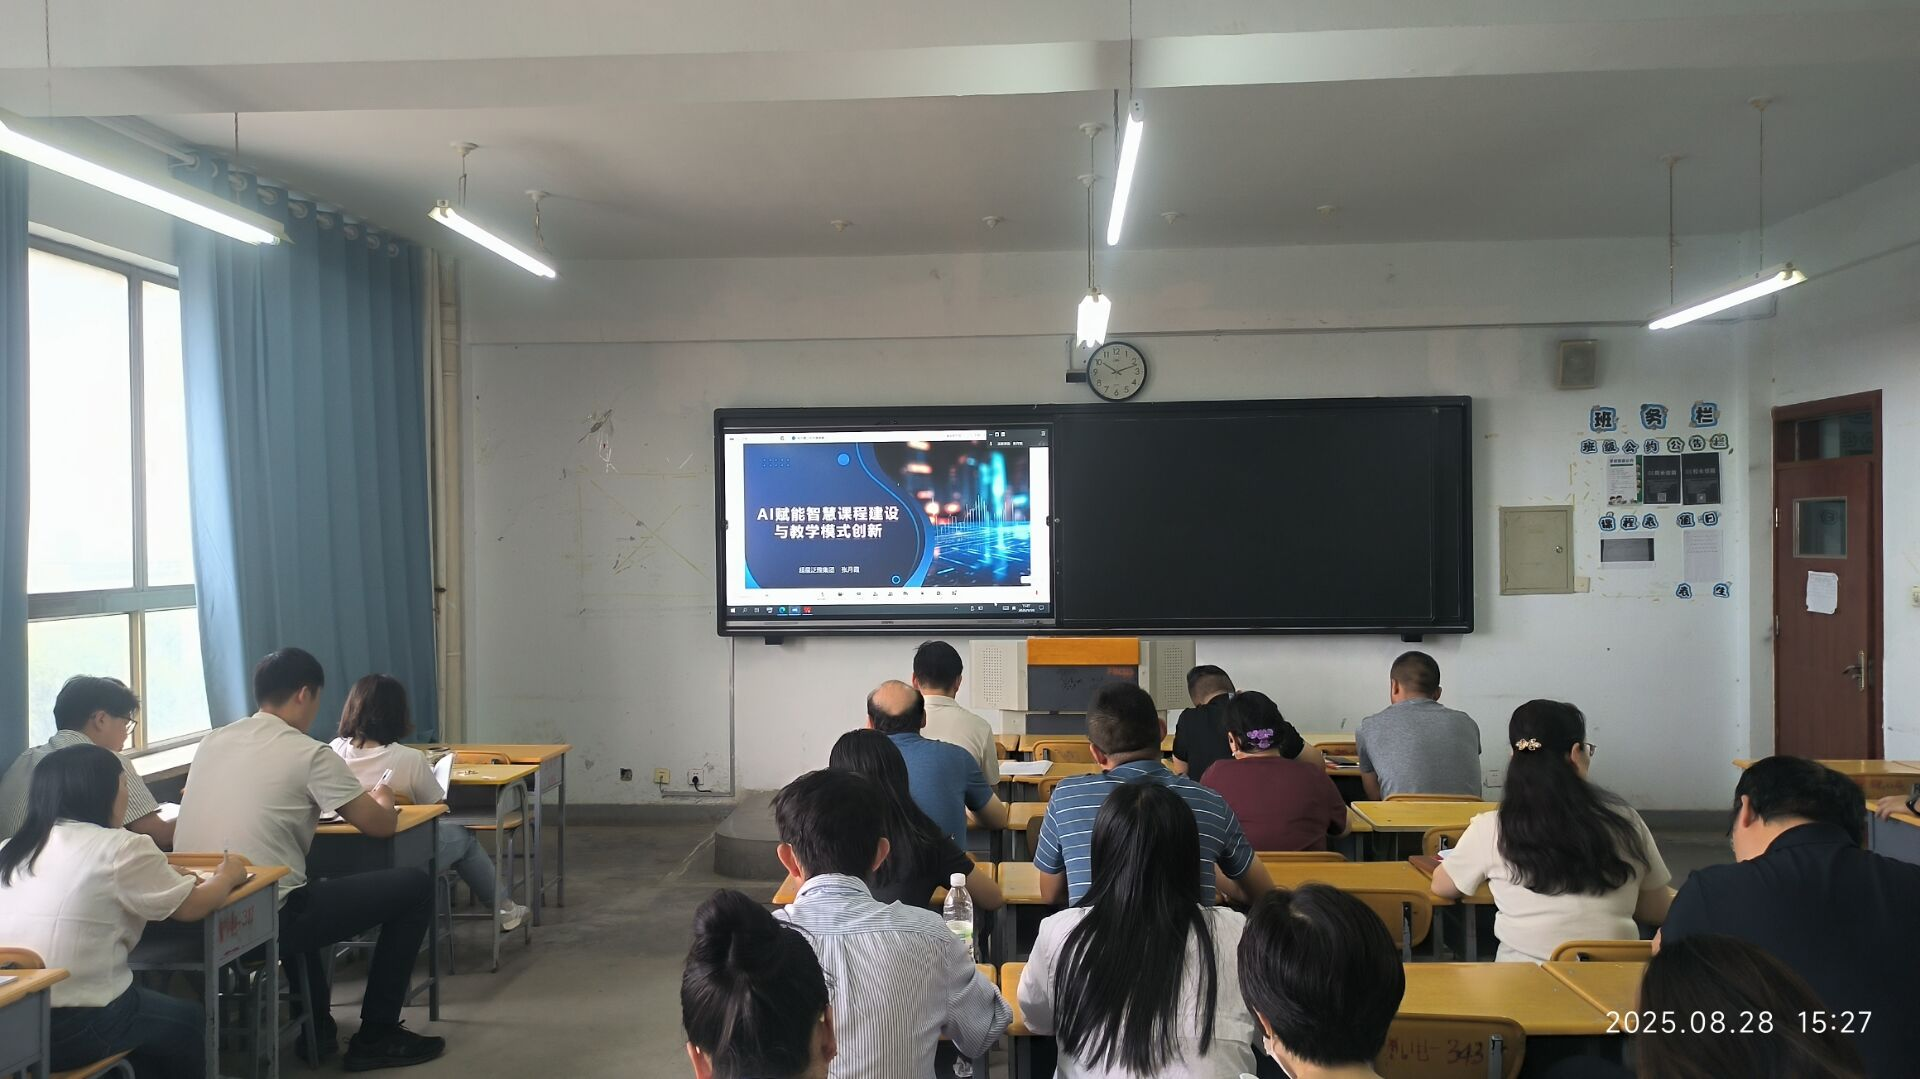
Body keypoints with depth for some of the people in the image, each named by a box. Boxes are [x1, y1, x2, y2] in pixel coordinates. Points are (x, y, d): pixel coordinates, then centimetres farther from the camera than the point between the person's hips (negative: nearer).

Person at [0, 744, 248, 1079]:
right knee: (187, 1021, 21)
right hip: (70, 1030, -7)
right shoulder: (120, 848, -11)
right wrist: (227, 877, 17)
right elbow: (192, 907, -2)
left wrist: (161, 876, 26)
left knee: (150, 1005, 30)